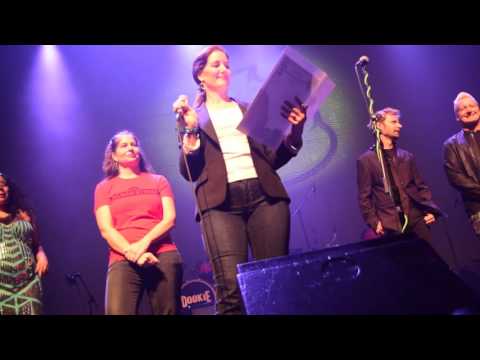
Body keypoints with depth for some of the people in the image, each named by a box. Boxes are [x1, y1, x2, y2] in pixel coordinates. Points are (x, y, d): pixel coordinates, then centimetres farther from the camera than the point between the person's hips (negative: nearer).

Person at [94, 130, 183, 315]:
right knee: (117, 312, -22)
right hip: (123, 260, -1)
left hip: (164, 255, 2)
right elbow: (105, 229, 4)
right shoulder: (104, 187, 17)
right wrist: (132, 253, -13)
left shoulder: (158, 181, 19)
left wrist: (144, 243, -12)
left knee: (168, 311, -1)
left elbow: (169, 219, 6)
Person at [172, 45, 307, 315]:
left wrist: (294, 133, 1)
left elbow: (272, 159, 17)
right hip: (221, 201, -2)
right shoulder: (193, 117, 16)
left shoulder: (250, 109, 23)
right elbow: (188, 172, 7)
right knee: (231, 287, -15)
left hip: (264, 195, 3)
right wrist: (191, 130, -5)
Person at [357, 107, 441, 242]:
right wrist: (373, 222, -10)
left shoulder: (407, 156, 16)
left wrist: (430, 210, 1)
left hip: (415, 220, 4)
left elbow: (421, 186, 15)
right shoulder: (366, 160, 2)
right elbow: (364, 196, -1)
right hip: (389, 225, -4)